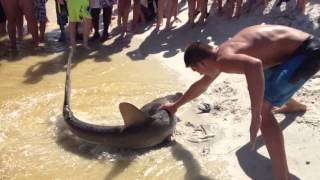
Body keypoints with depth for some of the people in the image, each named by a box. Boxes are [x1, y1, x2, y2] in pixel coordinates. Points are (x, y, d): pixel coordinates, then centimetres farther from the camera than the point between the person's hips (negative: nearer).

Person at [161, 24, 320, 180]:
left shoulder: (223, 60, -22)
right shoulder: (221, 54, 8)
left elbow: (254, 65, -45)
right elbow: (200, 86, 23)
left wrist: (255, 116, -41)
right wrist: (176, 105, 33)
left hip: (307, 52, -10)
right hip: (297, 47, 10)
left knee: (262, 110, -16)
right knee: (259, 83, 33)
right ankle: (293, 105, 64)